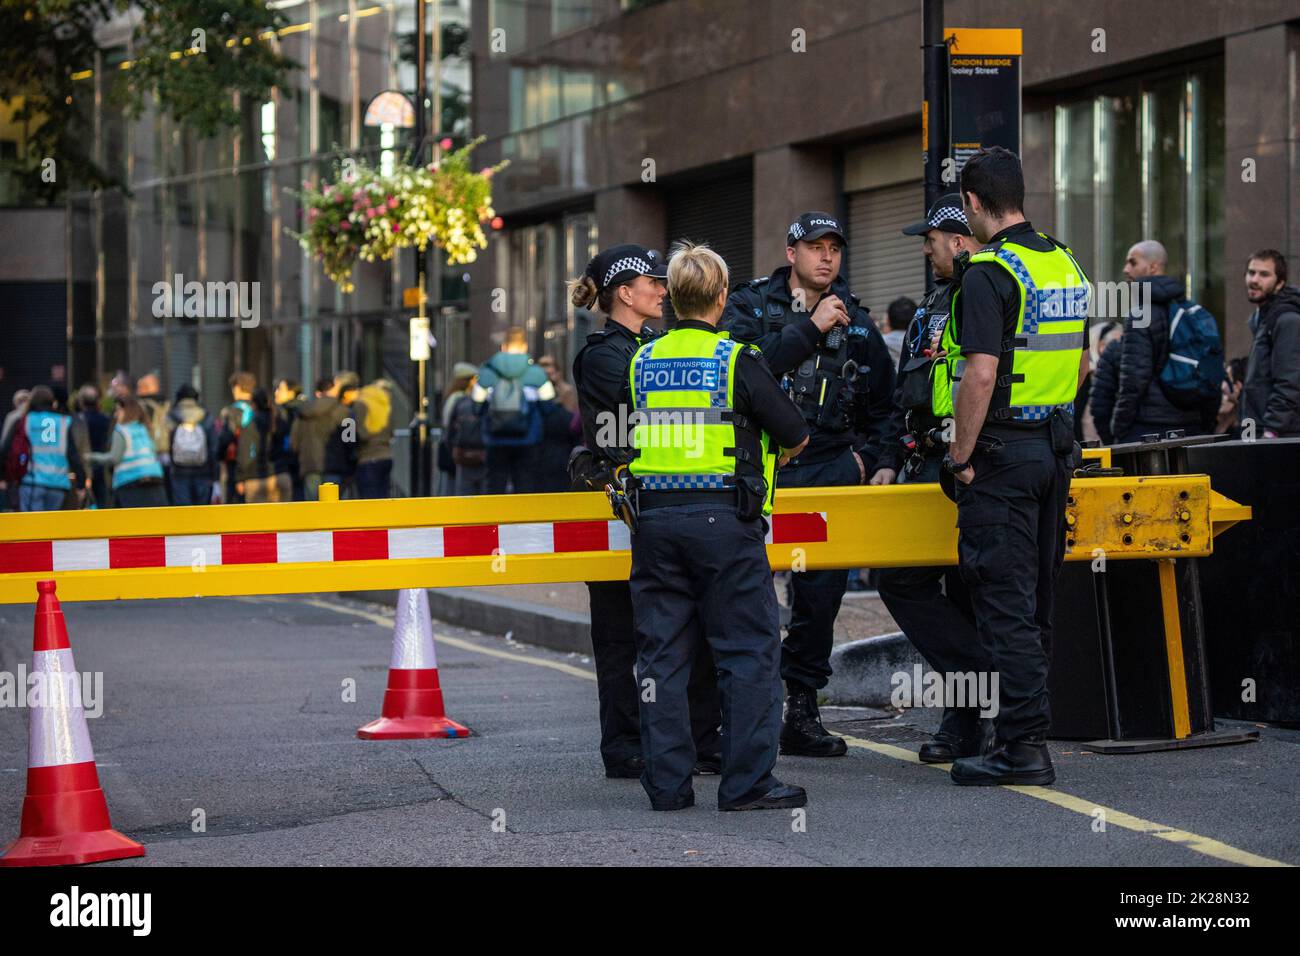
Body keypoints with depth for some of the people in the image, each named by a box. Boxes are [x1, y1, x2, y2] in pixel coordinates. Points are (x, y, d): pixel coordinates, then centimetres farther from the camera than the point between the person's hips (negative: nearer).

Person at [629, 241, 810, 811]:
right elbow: (796, 437, 1)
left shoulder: (641, 363, 8)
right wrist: (767, 458, 21)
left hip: (655, 521, 4)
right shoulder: (737, 361, -6)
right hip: (725, 518, -4)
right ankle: (748, 781, -1)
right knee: (748, 651, 2)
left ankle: (667, 783, 9)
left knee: (662, 653, 8)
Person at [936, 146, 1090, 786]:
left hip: (1000, 454, -8)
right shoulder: (1065, 265, 11)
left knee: (1005, 604, -5)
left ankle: (1024, 746, -5)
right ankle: (1024, 730, 22)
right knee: (1035, 600, 14)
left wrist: (961, 458, -15)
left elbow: (981, 373, -23)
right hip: (1055, 447, 8)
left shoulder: (989, 273, -16)